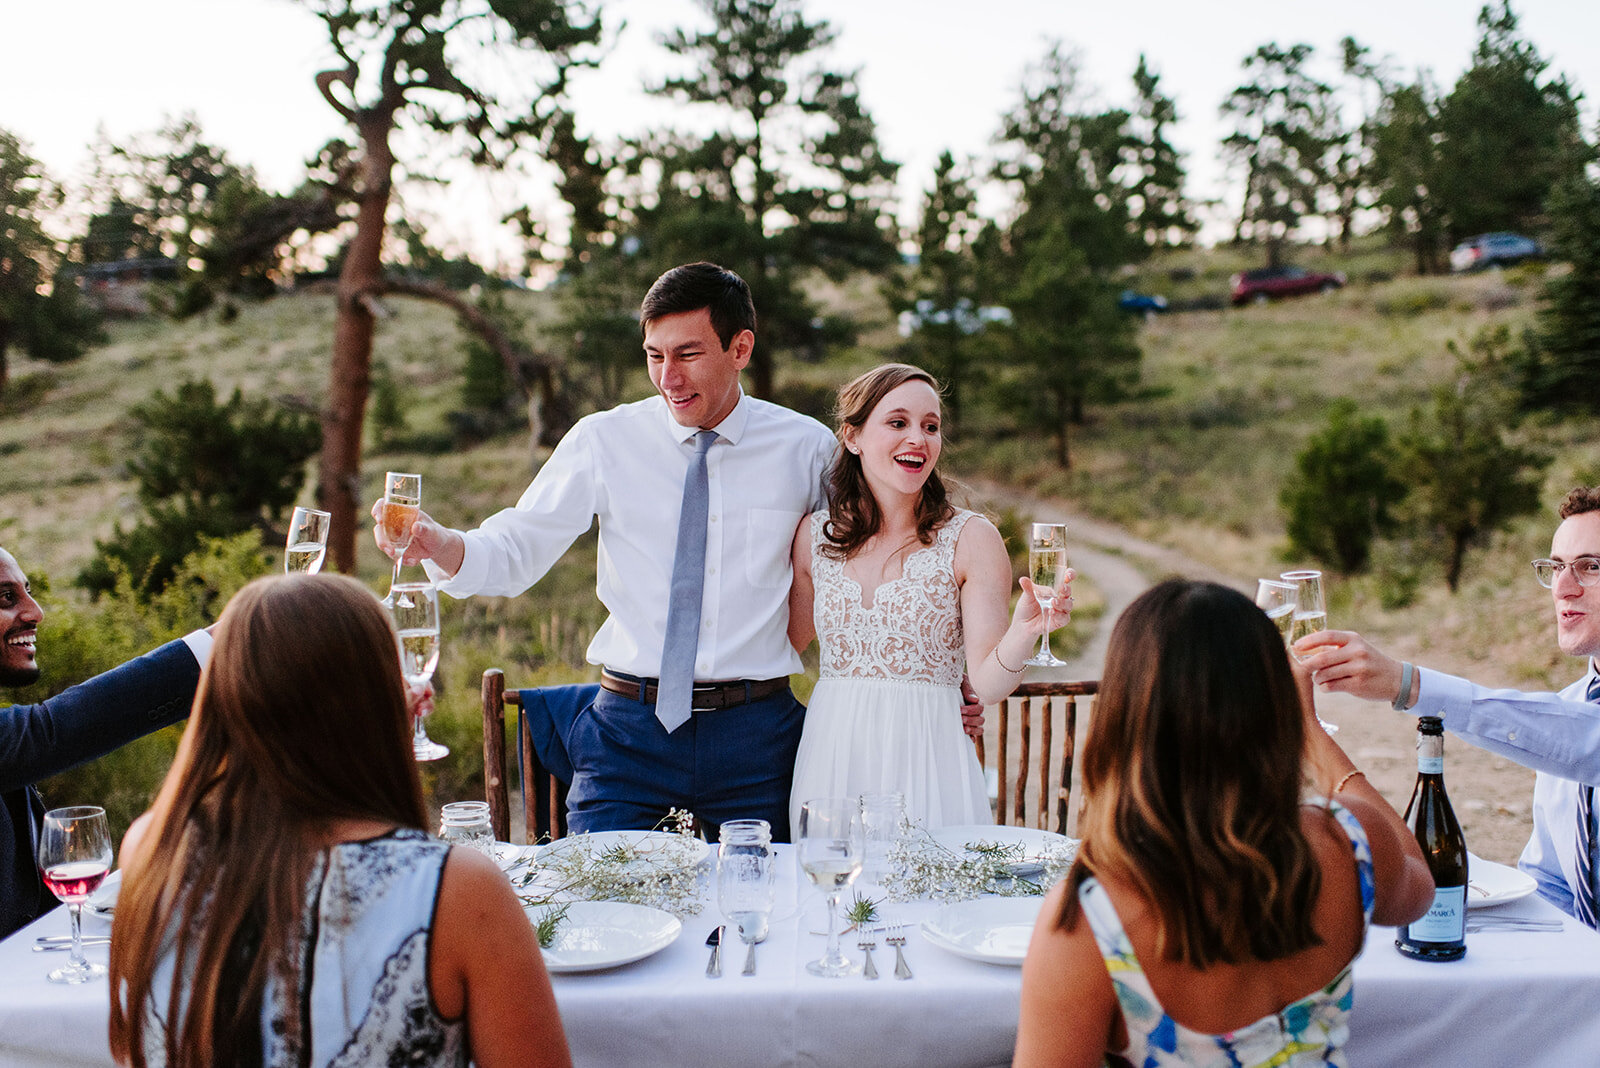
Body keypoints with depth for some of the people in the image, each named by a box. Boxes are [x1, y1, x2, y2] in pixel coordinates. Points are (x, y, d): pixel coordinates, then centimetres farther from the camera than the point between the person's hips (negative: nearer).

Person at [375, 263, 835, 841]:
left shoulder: (807, 447, 1)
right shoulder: (604, 440, 0)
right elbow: (515, 551, -4)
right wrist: (439, 545, -24)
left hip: (755, 733, 0)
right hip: (630, 728, 0)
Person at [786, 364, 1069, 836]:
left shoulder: (972, 538, -4)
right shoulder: (815, 534, 4)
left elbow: (987, 684, -8)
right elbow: (785, 642, 17)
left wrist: (1025, 631, -27)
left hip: (927, 760, -2)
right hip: (831, 756, 3)